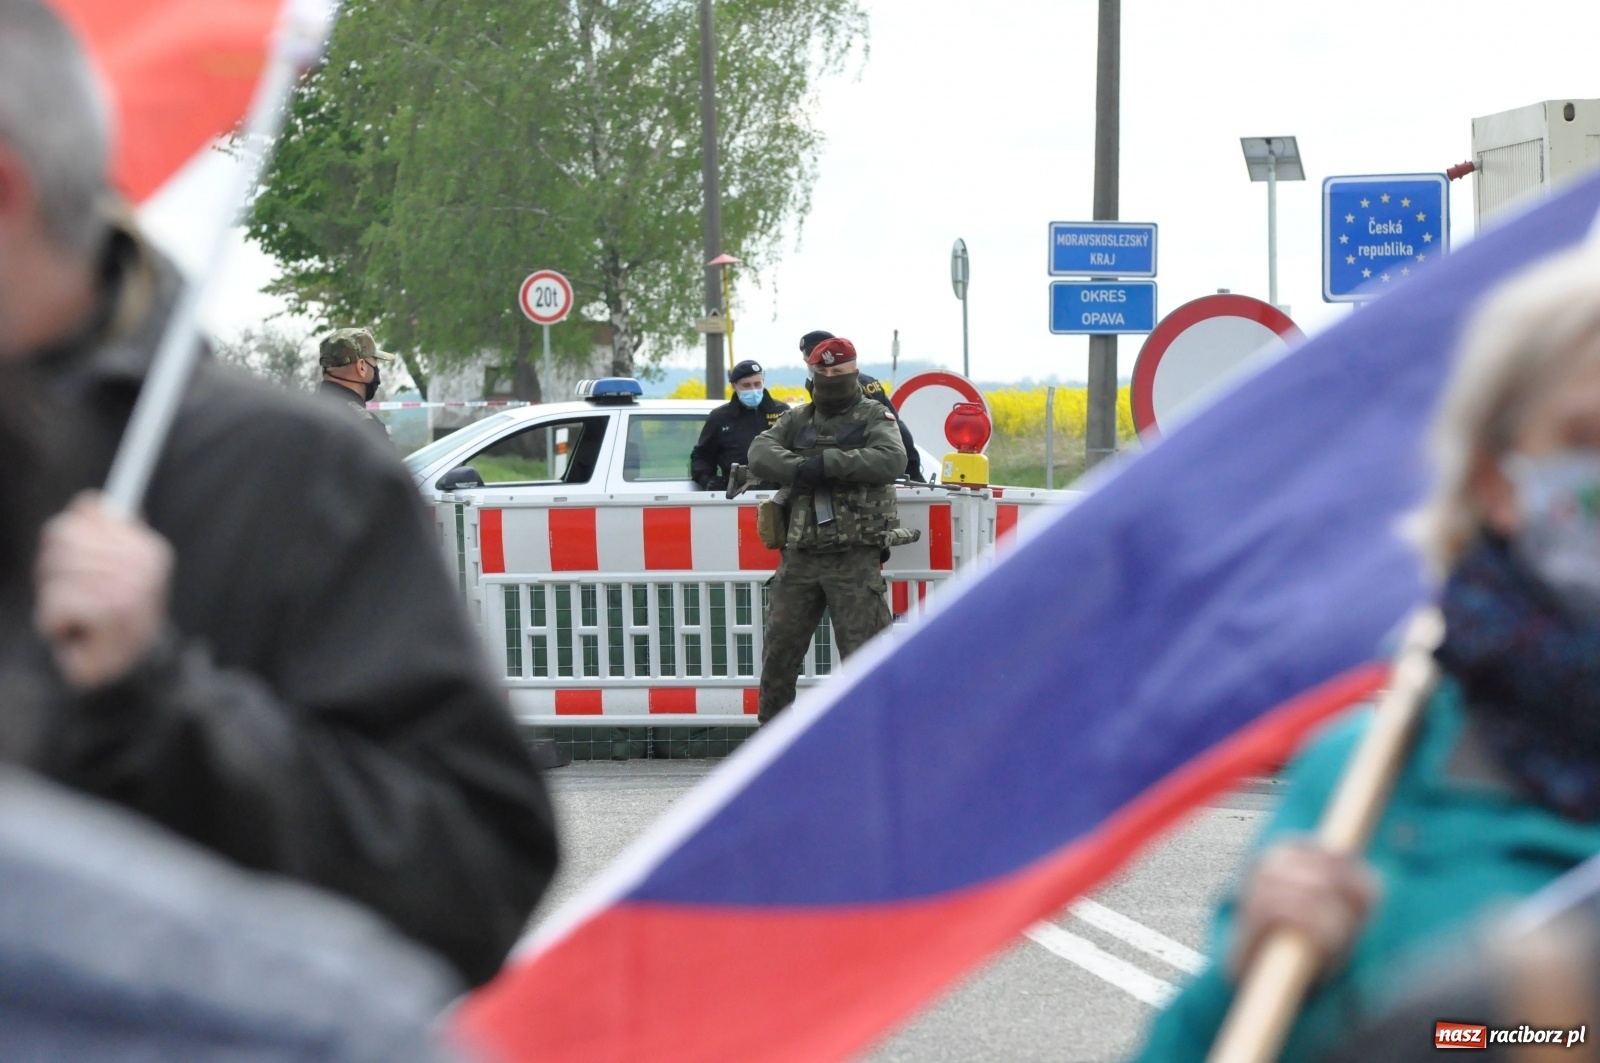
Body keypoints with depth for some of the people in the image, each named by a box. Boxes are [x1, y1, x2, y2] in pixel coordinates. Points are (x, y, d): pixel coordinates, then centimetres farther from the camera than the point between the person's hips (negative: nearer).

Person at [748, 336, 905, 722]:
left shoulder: (874, 417, 4)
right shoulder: (797, 420, 16)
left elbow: (892, 459, -16)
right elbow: (760, 453, -1)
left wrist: (828, 463, -20)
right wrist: (799, 468, -20)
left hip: (854, 557, -4)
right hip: (800, 556, 5)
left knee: (863, 649, -6)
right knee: (779, 648, 10)